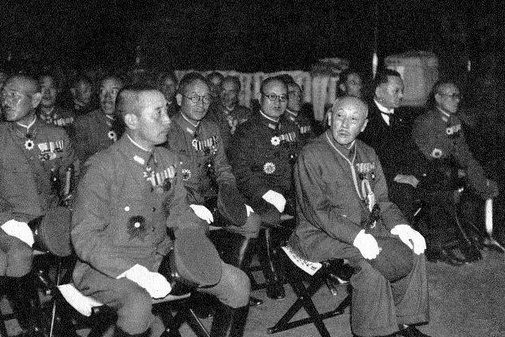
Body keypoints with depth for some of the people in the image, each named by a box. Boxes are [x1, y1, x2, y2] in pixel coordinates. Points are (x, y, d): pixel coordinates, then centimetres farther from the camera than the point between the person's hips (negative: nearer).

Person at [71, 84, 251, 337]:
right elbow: (85, 238, -19)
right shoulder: (103, 167, -18)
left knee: (238, 283, -4)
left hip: (161, 255, 6)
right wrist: (137, 273, -28)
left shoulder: (168, 160, 3)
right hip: (110, 267, -6)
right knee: (138, 303, -39)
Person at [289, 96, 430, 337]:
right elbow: (317, 211, -19)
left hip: (365, 228, 7)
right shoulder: (311, 156, -12)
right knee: (369, 263, -30)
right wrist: (356, 235, -28)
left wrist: (399, 226, -6)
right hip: (321, 234, -7)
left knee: (415, 250, -9)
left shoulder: (367, 154, 12)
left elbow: (381, 200, 13)